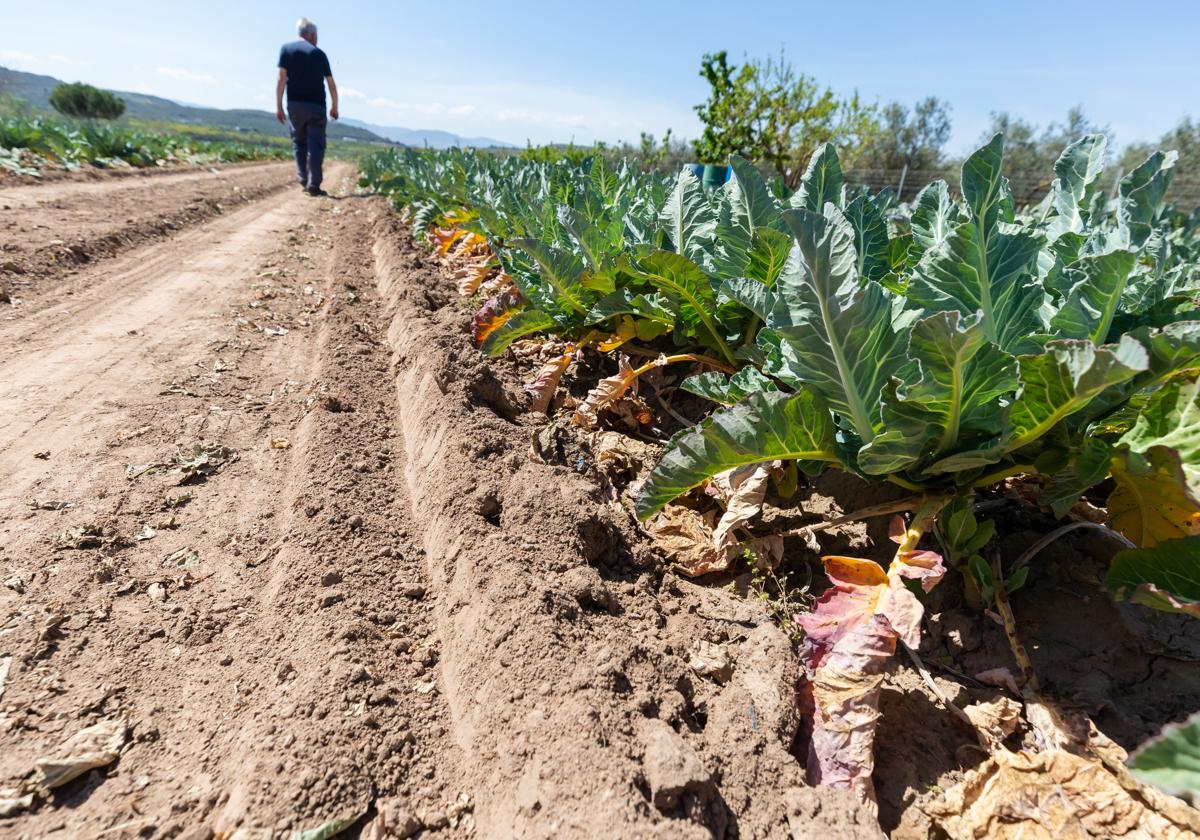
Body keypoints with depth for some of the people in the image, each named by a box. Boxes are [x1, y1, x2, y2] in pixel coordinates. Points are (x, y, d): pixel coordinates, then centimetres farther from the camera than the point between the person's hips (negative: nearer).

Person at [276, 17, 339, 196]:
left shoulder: (286, 49, 6)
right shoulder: (319, 54, 5)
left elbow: (282, 78, -3)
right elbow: (331, 84, 4)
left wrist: (278, 106, -1)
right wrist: (334, 107, 17)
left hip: (295, 104, 2)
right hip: (316, 105, -1)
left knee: (299, 142, 15)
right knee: (316, 145, -3)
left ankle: (304, 181, 6)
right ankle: (314, 185, -12)